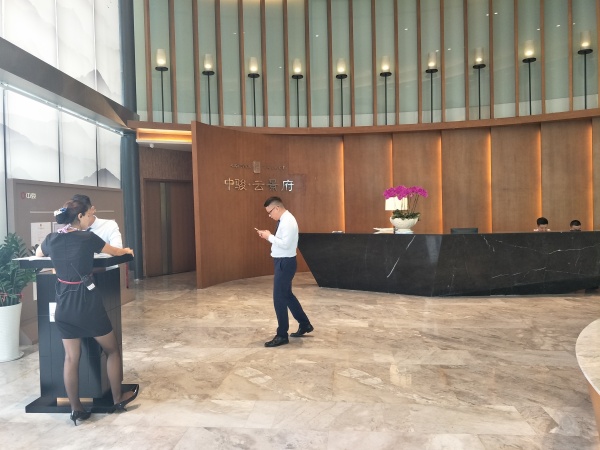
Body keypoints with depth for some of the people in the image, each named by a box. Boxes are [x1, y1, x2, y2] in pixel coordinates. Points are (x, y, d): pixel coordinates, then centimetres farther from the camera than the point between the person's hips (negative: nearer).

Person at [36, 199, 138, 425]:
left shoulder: (51, 239, 1)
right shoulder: (88, 238, -12)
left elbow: (38, 253, 25)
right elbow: (116, 252, 5)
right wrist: (127, 250, 27)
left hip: (63, 305, 5)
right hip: (87, 302, -5)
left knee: (71, 357, 13)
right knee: (112, 350, 13)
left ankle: (76, 410, 21)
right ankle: (118, 399, 25)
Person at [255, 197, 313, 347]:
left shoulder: (288, 221, -19)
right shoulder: (284, 220, 12)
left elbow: (285, 244, -26)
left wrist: (269, 236, -16)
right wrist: (269, 236, 3)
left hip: (285, 263, -11)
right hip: (283, 262, 11)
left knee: (279, 298, -3)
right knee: (287, 295, 20)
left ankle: (282, 335, 9)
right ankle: (305, 324, 34)